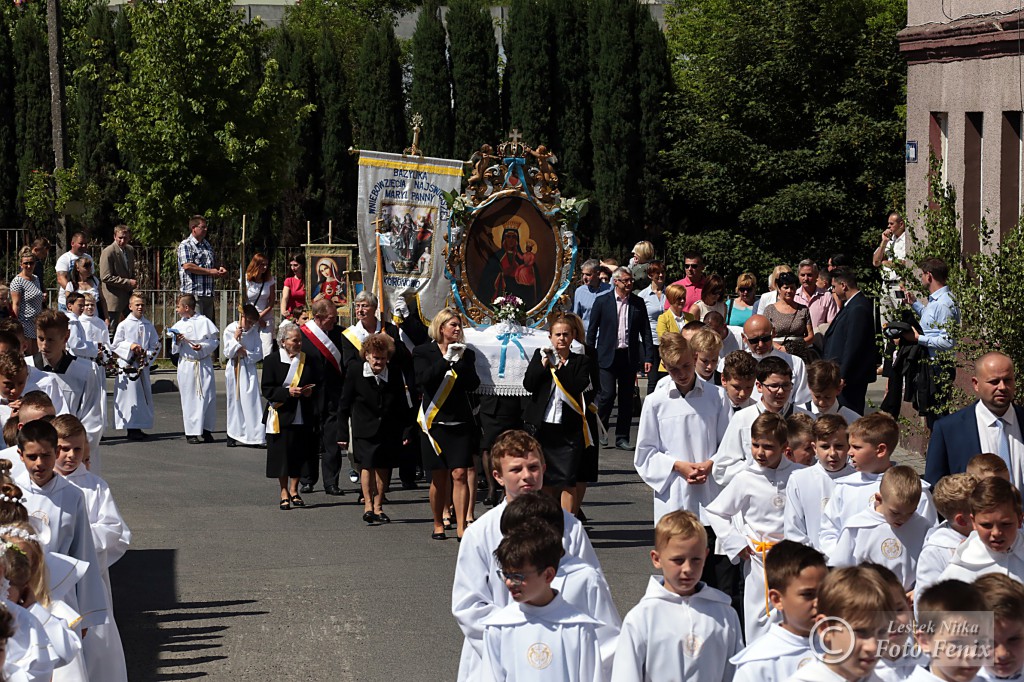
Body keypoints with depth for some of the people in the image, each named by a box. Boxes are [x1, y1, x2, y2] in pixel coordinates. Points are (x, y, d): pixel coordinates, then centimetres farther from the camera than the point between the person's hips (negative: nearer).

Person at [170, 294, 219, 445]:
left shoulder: (204, 321, 1)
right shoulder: (178, 325, 9)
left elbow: (215, 340, 0)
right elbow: (174, 350, 11)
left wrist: (203, 346, -14)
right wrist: (177, 341, -9)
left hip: (204, 363, -2)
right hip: (186, 364, 2)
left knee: (208, 396, -1)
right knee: (189, 398, 0)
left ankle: (207, 430, 10)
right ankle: (191, 433, 5)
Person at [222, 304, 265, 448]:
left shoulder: (254, 332, 1)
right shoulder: (229, 330, -3)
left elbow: (259, 354, -1)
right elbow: (227, 353, -6)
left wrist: (246, 353, -15)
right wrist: (235, 339, -16)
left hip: (249, 369, 0)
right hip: (234, 369, 0)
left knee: (252, 402, -7)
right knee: (234, 402, 8)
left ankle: (257, 436, -9)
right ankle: (232, 436, 17)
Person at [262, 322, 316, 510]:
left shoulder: (307, 359, 8)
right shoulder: (271, 360, -3)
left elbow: (317, 383, 16)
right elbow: (267, 389, -7)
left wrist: (311, 391, -6)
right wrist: (288, 392, -20)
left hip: (303, 416, 3)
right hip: (281, 415, -3)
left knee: (300, 454, 6)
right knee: (283, 453, 0)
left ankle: (294, 490, 20)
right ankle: (284, 492, 11)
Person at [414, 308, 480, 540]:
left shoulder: (466, 353, 10)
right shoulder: (424, 352, 3)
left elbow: (473, 384, -1)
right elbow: (424, 379, -13)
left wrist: (461, 361, -13)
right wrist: (446, 360, -19)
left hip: (460, 422, 1)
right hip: (435, 422, -1)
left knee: (460, 475, -7)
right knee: (439, 477, 2)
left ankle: (461, 526, -9)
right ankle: (438, 525, 16)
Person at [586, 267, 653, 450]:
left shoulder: (638, 303, 7)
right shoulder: (602, 302, 1)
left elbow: (646, 331, 8)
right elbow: (592, 330, 3)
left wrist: (648, 356, 0)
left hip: (629, 356, 3)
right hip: (608, 356, -3)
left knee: (627, 398, 4)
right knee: (607, 394, -11)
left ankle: (622, 438, 12)